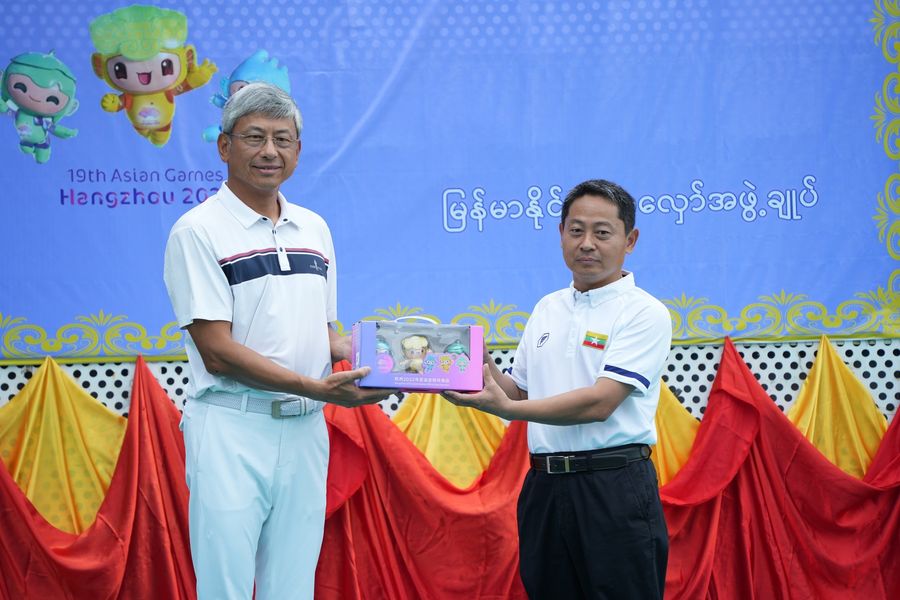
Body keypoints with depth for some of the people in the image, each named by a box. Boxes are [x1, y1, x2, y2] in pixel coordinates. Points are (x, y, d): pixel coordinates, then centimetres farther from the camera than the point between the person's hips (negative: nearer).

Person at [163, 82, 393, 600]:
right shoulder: (199, 231, -6)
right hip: (231, 431, -6)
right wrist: (316, 388, -19)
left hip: (306, 430, 6)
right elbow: (218, 352, -13)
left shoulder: (314, 229, 13)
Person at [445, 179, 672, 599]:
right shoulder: (547, 308, 14)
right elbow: (520, 390, 19)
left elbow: (599, 403, -18)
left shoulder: (644, 313, -7)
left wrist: (508, 409, -25)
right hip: (544, 486, 6)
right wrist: (486, 373, -2)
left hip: (614, 490, -6)